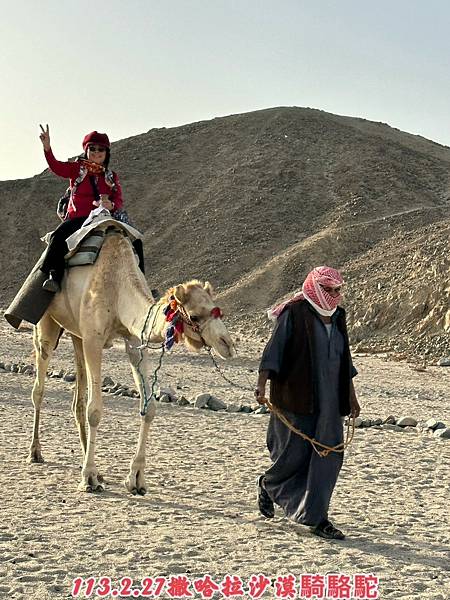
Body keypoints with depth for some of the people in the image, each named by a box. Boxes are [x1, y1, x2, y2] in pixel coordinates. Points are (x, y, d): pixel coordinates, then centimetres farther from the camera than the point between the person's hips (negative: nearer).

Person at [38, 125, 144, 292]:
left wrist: (111, 205, -19)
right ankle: (54, 276, -36)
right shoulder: (77, 169, 9)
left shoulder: (111, 177, 15)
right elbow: (56, 167, -9)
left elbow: (119, 201, 7)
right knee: (59, 236, -34)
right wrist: (47, 147, -27)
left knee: (135, 241, -12)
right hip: (77, 219, -2)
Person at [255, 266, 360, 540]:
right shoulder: (293, 313, -8)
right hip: (297, 397, -6)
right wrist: (262, 384, -24)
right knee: (296, 453, 2)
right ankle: (267, 485, 33)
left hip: (329, 400, 6)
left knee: (329, 454, 1)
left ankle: (317, 518, 8)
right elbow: (274, 349, -13)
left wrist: (351, 395, 19)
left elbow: (344, 359, 19)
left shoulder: (337, 316, 12)